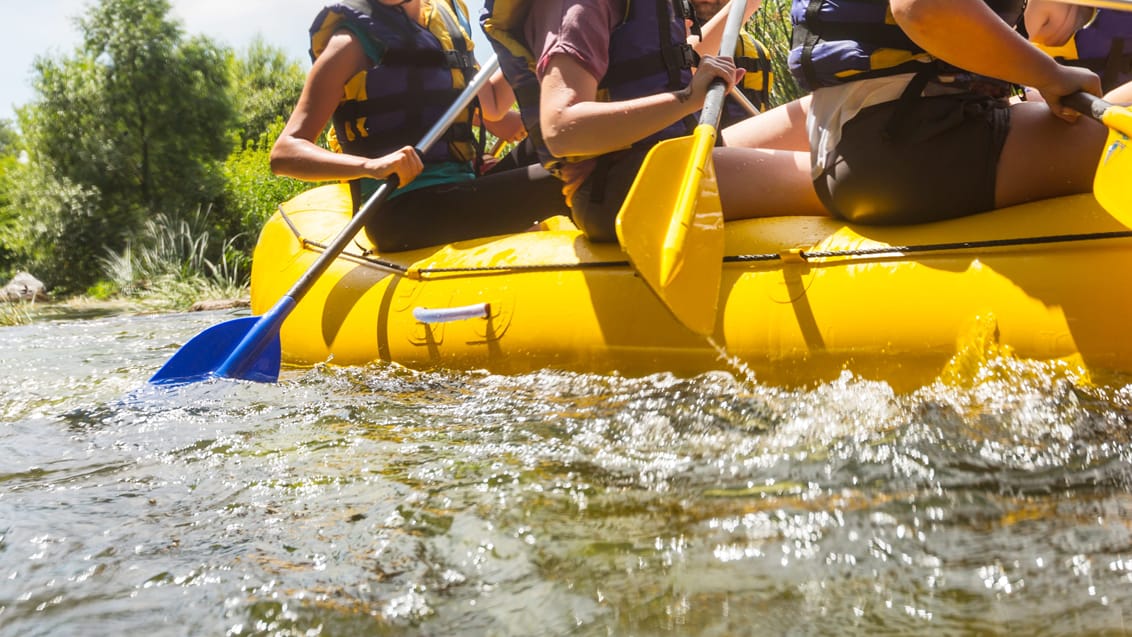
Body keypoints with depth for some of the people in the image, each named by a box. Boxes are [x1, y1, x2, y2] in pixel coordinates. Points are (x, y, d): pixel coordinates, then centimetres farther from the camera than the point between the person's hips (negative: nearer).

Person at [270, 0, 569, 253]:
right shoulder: (354, 38, -4)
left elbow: (492, 108, 26)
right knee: (567, 185, -22)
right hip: (403, 213, -8)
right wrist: (370, 166, -31)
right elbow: (284, 153, -12)